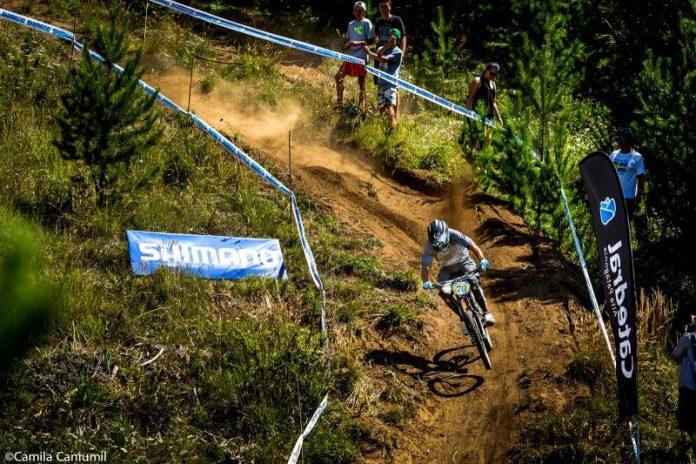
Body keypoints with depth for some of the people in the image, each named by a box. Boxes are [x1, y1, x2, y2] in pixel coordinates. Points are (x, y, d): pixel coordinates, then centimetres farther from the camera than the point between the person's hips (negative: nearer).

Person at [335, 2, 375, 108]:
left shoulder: (367, 23, -2)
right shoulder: (351, 24, 17)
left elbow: (371, 40, -6)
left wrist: (358, 43, -17)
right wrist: (346, 46, 1)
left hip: (361, 56, -6)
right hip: (350, 55, 6)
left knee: (361, 80, -3)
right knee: (339, 75, -1)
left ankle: (361, 105, 1)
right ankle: (340, 102, 7)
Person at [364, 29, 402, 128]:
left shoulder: (398, 52, -5)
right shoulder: (382, 49, 17)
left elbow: (383, 59, -15)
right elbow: (378, 55, -3)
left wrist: (369, 52, -6)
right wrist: (387, 45, -15)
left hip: (391, 83, -6)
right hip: (381, 83, 6)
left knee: (389, 105, -19)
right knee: (382, 108, 8)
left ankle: (391, 127, -21)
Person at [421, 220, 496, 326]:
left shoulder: (454, 235, -32)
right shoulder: (430, 247, -26)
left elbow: (473, 246, -32)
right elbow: (425, 267, -25)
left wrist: (482, 260, -49)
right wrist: (426, 282, -44)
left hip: (463, 261, -2)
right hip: (447, 268, 3)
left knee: (474, 282, -28)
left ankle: (486, 312, -20)